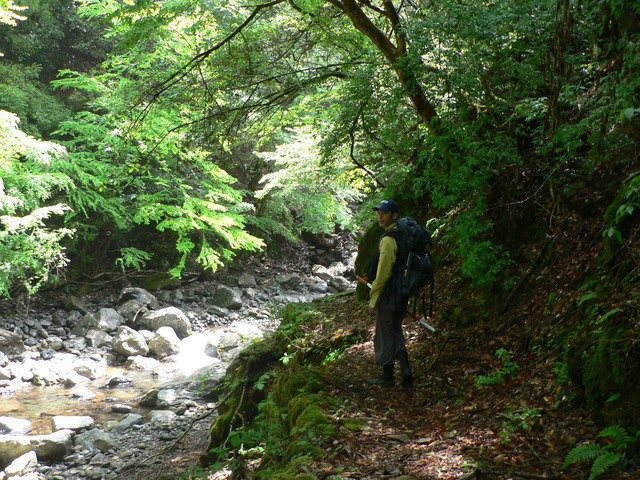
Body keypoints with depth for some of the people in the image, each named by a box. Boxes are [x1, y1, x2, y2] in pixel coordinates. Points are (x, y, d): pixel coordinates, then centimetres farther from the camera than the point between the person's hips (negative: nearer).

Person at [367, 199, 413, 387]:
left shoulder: (388, 240, -19)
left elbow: (383, 273, -20)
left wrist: (373, 299, -13)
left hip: (388, 295, -9)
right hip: (401, 294, 9)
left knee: (385, 335, 2)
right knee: (396, 332, 17)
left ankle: (387, 377, 11)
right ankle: (406, 372, 15)